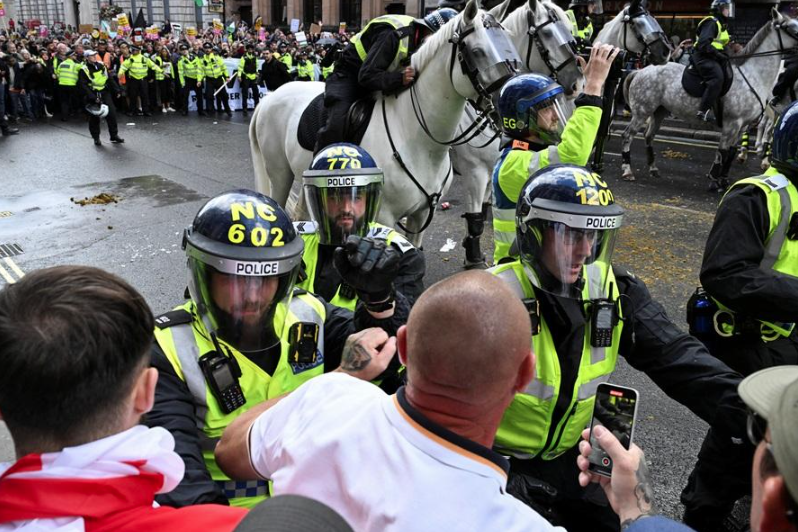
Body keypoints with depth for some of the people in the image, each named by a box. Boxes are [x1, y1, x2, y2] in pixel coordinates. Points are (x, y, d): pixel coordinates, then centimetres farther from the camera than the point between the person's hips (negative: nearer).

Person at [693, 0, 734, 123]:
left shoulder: (722, 25, 24)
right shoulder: (712, 23, -9)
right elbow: (703, 44, -21)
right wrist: (719, 55, -20)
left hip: (713, 57, 11)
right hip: (703, 57, -11)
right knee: (717, 77, -32)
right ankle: (703, 110, -36)